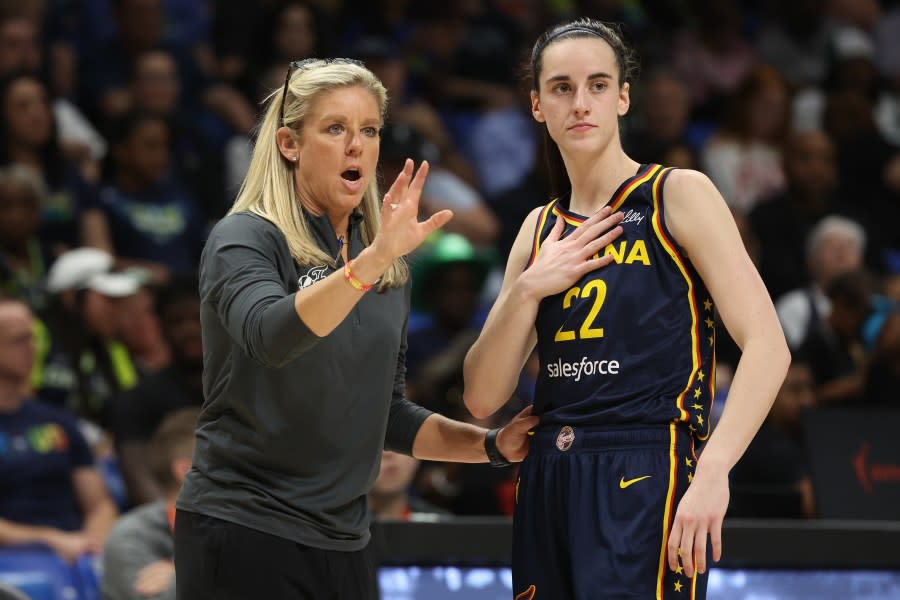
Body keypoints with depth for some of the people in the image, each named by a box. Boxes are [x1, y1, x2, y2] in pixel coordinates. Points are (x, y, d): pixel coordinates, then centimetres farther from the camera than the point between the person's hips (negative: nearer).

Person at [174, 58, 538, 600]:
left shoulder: (389, 269, 12)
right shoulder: (246, 239, -8)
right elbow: (270, 335, -29)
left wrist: (491, 445, 7)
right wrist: (371, 260, -40)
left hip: (342, 541, 6)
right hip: (246, 534, -6)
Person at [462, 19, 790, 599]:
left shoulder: (680, 195, -2)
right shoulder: (541, 229, 15)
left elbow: (767, 346, -11)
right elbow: (482, 397, 10)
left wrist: (712, 471, -24)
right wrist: (527, 289, -5)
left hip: (646, 480, -6)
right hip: (548, 484, 6)